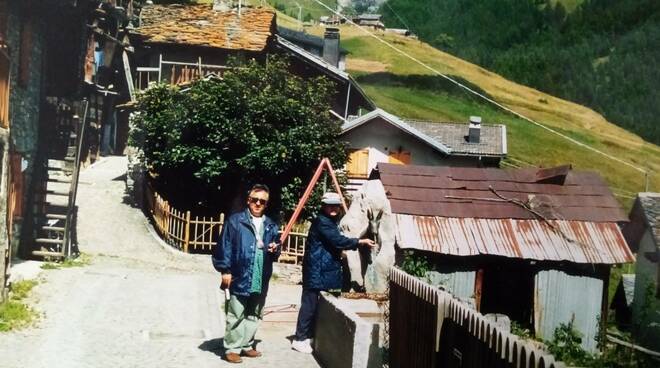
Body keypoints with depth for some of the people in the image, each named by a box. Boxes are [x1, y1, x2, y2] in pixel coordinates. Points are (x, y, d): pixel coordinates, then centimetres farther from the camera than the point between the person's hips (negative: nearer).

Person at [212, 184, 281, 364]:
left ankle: (247, 345, 26)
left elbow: (275, 252, 22)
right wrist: (225, 270, -11)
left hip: (261, 280, 5)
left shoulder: (271, 226, 12)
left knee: (254, 316, 14)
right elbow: (224, 246, -6)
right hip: (240, 277, -5)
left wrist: (275, 250, -2)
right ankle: (232, 348, 8)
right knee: (236, 316, -1)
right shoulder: (235, 220, -4)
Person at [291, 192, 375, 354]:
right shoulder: (321, 222, -14)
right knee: (309, 304, -6)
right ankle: (299, 339, -1)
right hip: (316, 272, -10)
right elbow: (338, 241, -19)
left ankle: (308, 336, 21)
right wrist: (361, 241, -14)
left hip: (325, 272, 10)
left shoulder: (331, 222, 17)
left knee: (315, 304, 13)